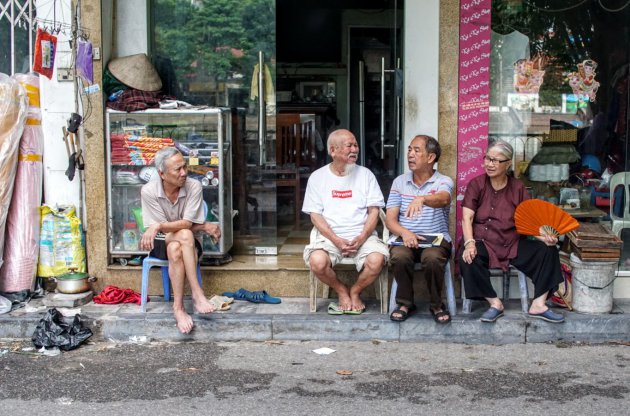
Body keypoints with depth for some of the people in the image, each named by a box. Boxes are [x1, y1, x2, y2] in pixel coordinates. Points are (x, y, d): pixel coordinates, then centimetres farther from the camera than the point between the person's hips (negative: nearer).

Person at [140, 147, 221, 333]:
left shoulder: (194, 186, -14)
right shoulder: (149, 191, -15)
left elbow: (187, 223, -18)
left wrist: (158, 226, -30)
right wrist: (204, 227, -17)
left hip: (187, 244, 0)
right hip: (161, 243, 0)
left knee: (175, 249, -35)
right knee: (185, 235, -34)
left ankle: (178, 307, -36)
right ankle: (197, 294, -35)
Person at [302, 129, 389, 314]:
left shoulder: (365, 175, 10)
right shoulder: (317, 177, 8)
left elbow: (374, 211, 5)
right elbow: (315, 215, 3)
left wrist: (361, 238, -12)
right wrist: (336, 240, -13)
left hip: (362, 235, 1)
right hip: (330, 236, 0)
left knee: (376, 260, -30)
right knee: (317, 262, -31)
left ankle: (355, 291, 2)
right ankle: (342, 291, 1)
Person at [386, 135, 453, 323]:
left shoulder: (443, 182, 1)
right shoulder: (399, 182, 10)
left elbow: (443, 199, -25)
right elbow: (390, 219, 4)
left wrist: (422, 199, -48)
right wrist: (404, 233, -18)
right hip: (406, 238, 2)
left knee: (432, 258, -34)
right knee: (399, 256, -31)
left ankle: (436, 304, -7)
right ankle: (405, 303, -7)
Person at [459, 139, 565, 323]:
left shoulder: (517, 187, 8)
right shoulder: (476, 184, 1)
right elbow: (467, 217, -8)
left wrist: (543, 237, -18)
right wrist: (469, 243, -25)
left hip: (513, 244, 3)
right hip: (483, 242, -3)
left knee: (548, 251, -16)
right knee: (467, 258, -34)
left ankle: (538, 305, -12)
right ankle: (495, 303, -17)